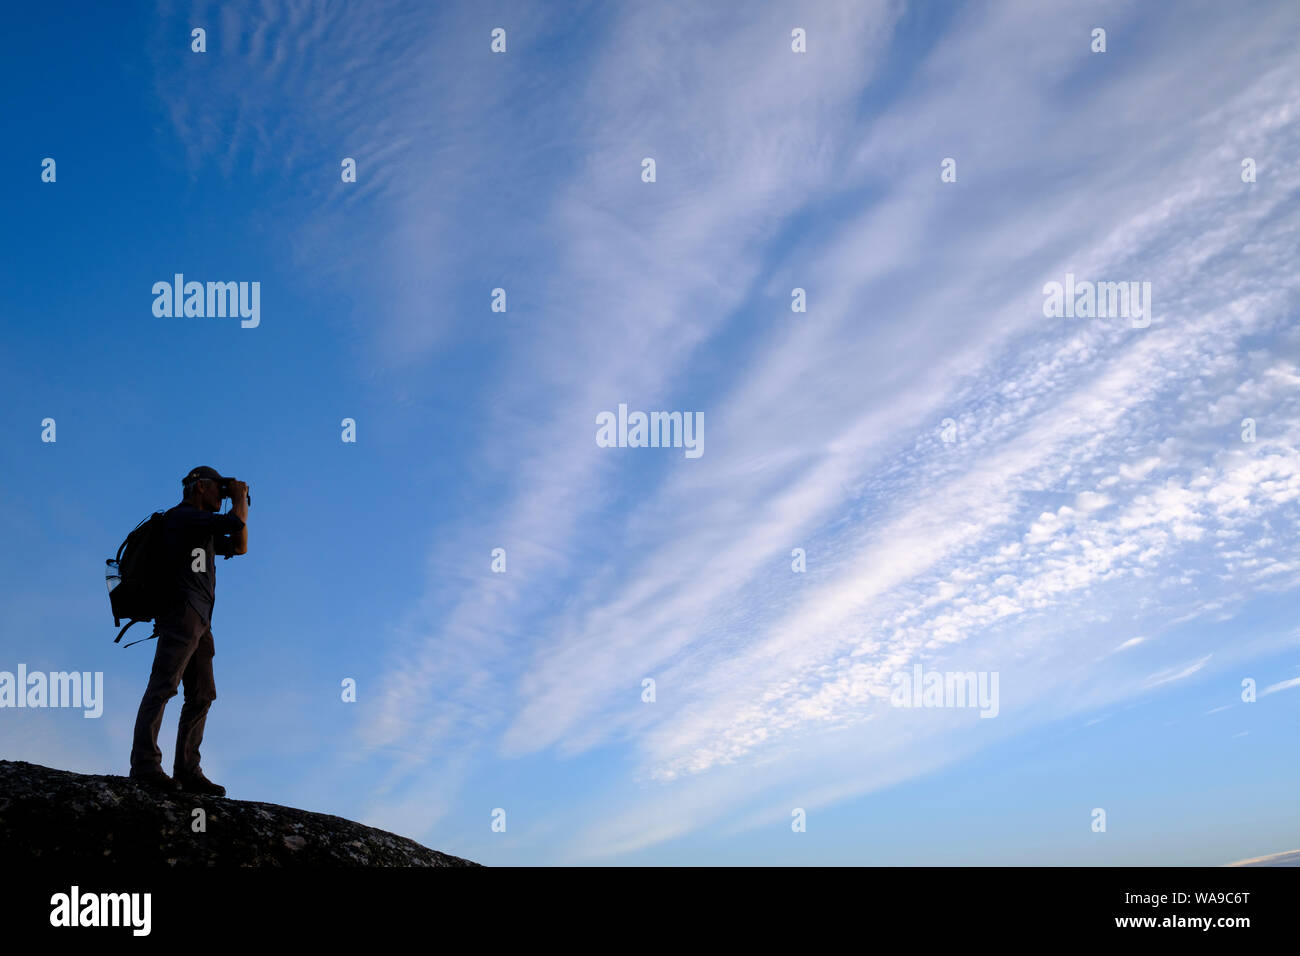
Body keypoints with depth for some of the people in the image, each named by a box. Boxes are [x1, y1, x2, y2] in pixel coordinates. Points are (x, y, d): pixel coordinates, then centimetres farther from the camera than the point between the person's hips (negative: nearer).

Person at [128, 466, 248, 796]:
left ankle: (187, 770, 5)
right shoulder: (182, 516, -4)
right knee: (163, 685, -16)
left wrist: (240, 506, 21)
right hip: (182, 612, -10)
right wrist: (239, 500, 5)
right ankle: (144, 764, -20)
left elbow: (239, 546, 29)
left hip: (199, 621, 10)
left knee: (202, 695, 6)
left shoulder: (203, 528, 25)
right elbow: (234, 523, -15)